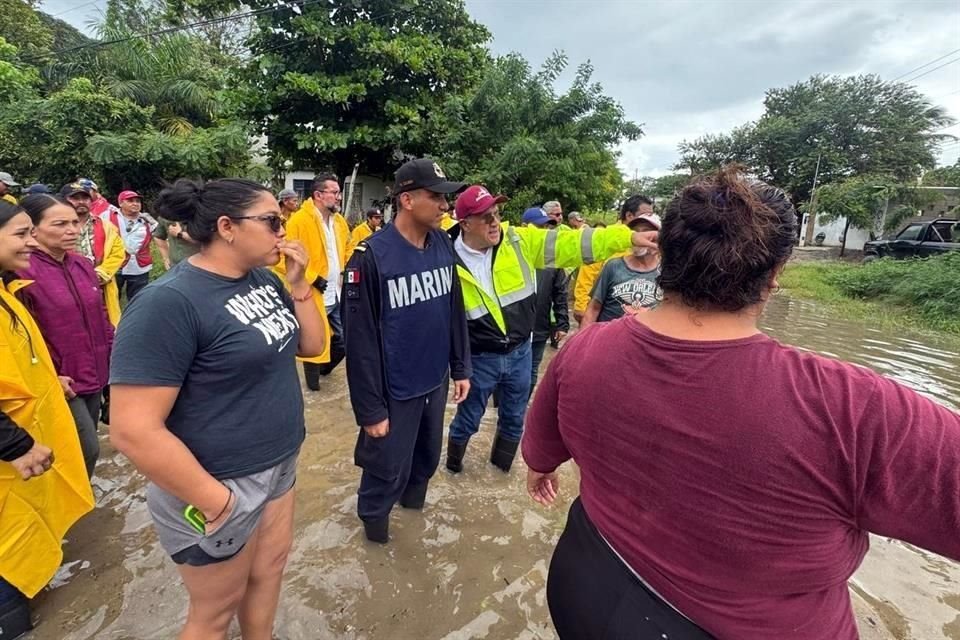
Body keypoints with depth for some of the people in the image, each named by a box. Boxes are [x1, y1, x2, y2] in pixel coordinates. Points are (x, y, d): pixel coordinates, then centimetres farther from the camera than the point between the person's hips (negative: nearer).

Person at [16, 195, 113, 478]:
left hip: (94, 374, 7)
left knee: (83, 446, 19)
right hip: (61, 383, -7)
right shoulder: (21, 272, -18)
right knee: (87, 449, -3)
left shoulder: (82, 264, 6)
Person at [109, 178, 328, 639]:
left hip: (279, 468, 7)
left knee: (268, 572, 26)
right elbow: (133, 430, -26)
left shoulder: (265, 281, 0)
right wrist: (215, 501, -19)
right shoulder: (169, 302, -24)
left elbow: (313, 345, 6)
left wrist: (298, 284, -8)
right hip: (222, 487, -7)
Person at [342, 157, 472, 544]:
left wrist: (461, 368, 9)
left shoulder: (444, 245, -2)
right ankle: (373, 516, 44)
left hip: (436, 380, 6)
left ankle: (413, 497, 54)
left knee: (428, 457, 24)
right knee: (388, 468, 14)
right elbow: (360, 339, -18)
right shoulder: (371, 256, -20)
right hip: (395, 390, -5)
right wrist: (370, 409, -14)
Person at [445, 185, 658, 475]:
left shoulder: (518, 240, -8)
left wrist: (628, 237, -18)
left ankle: (501, 464, 48)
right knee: (467, 420, 16)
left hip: (520, 352, 3)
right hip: (479, 359, -3)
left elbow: (570, 244, -11)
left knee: (514, 418, 21)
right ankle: (453, 462, 46)